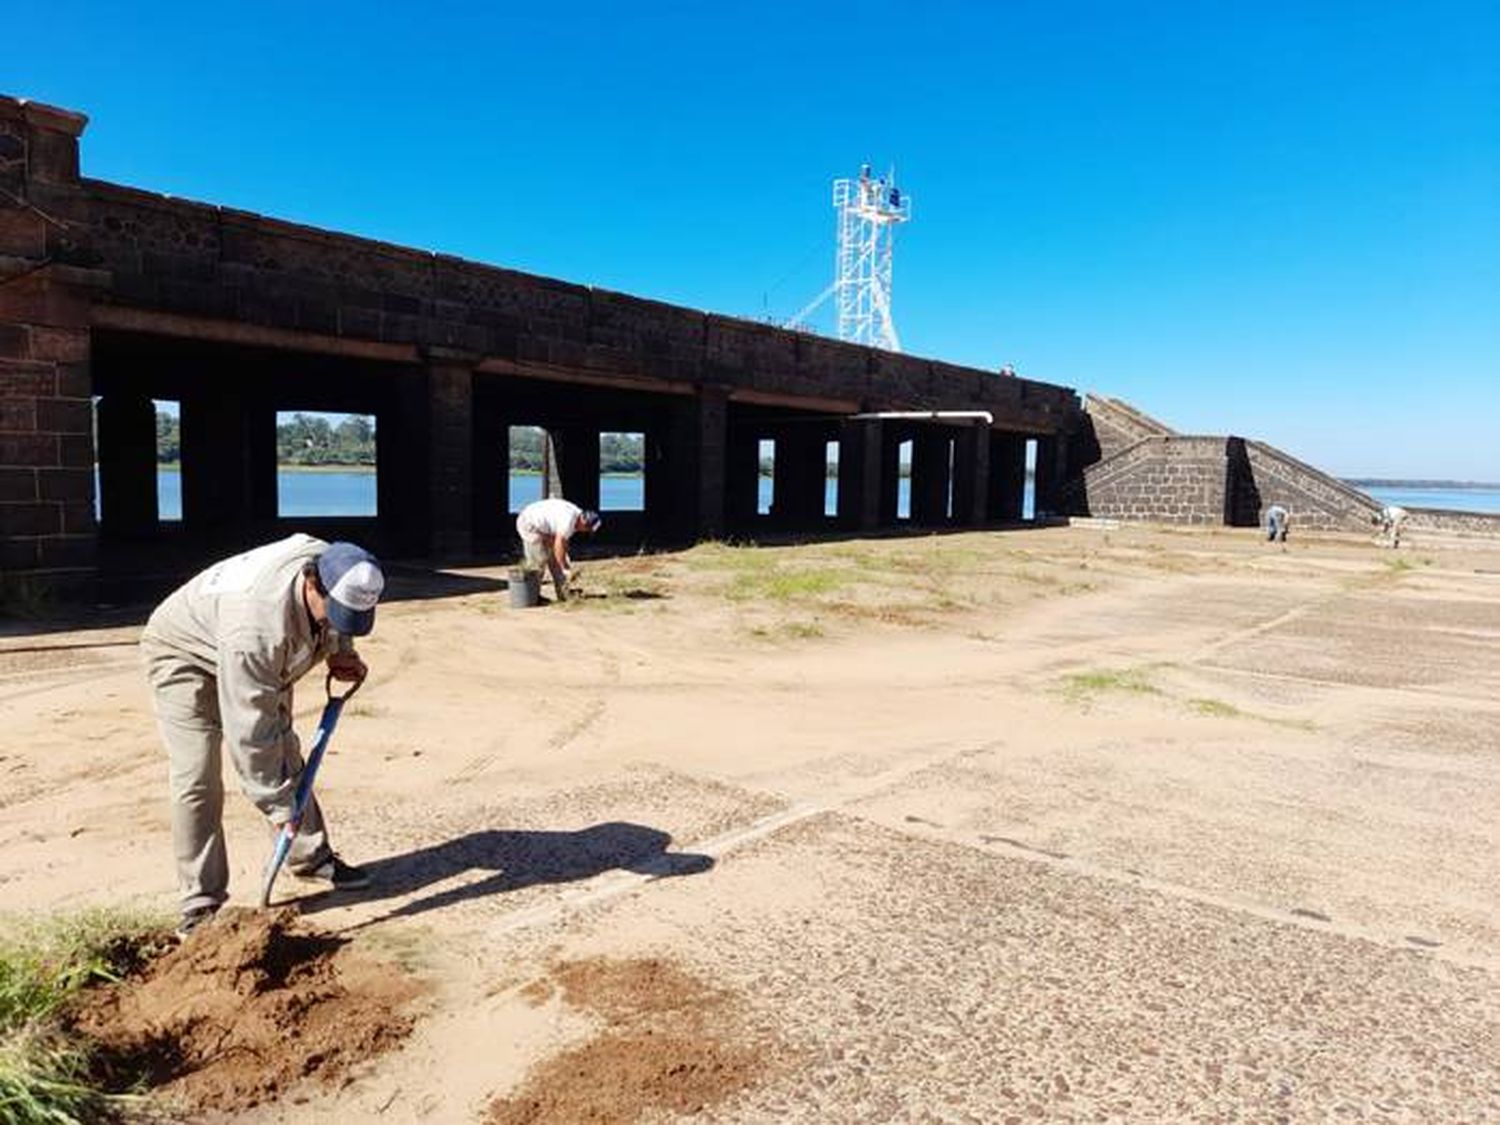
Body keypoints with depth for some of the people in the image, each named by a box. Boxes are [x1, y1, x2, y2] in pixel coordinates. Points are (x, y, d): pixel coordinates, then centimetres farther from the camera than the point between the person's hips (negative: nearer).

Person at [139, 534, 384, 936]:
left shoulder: (333, 567, -25)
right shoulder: (256, 627, -45)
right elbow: (249, 730, -38)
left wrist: (341, 653, -11)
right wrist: (279, 807, -31)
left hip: (264, 659, 8)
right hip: (186, 653, -7)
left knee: (284, 754, 11)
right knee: (196, 779, -14)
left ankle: (311, 857, 25)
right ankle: (201, 904, -4)